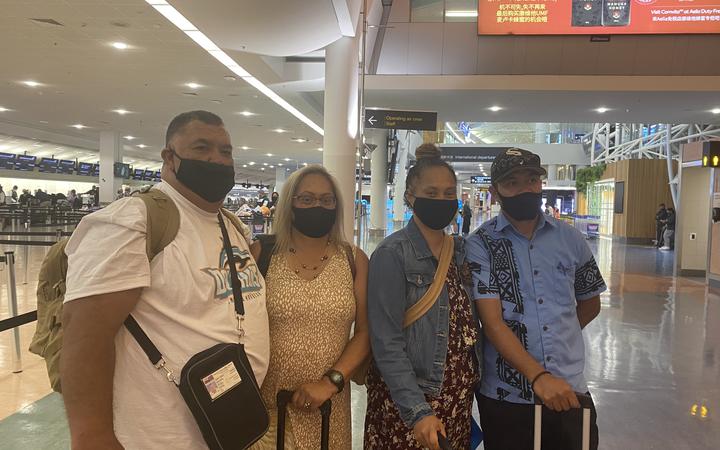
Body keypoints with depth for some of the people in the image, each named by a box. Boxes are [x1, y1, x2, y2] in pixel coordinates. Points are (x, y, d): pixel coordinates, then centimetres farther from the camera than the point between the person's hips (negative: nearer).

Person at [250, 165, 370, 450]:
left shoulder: (354, 260, 1)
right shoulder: (263, 253, -3)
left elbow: (366, 330, -1)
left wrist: (331, 381, -12)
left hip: (327, 406, 2)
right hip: (265, 402, -1)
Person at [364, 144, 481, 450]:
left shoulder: (462, 251, 5)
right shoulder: (392, 254, -13)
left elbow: (469, 327, 13)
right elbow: (387, 343, -17)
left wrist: (469, 386, 4)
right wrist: (417, 410, -22)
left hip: (458, 399, 6)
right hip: (406, 401, -5)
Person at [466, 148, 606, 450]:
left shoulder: (571, 239, 4)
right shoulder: (480, 245, -8)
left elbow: (590, 303, 18)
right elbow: (492, 322, -15)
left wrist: (558, 337, 10)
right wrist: (538, 376, -23)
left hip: (570, 390, 3)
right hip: (505, 397, -3)